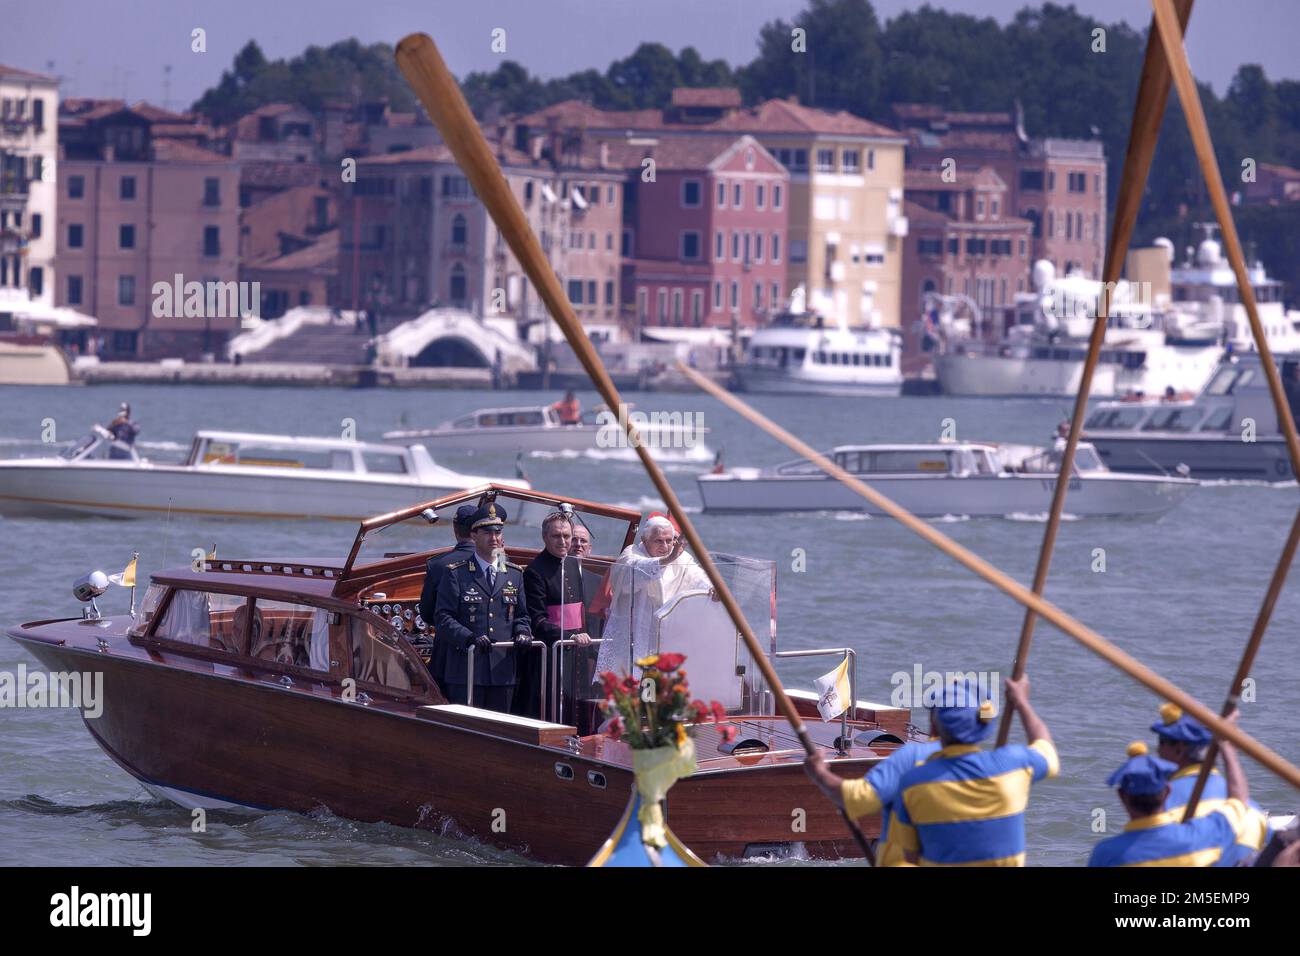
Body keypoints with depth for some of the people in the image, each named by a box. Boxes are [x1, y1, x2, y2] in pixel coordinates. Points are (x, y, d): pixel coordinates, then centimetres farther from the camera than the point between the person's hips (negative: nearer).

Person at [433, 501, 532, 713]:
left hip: (504, 672, 4)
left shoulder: (515, 574, 15)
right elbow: (443, 618, -5)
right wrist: (470, 638, -21)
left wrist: (522, 633, -3)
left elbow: (521, 615, 20)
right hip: (466, 671, -4)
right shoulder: (455, 574, 1)